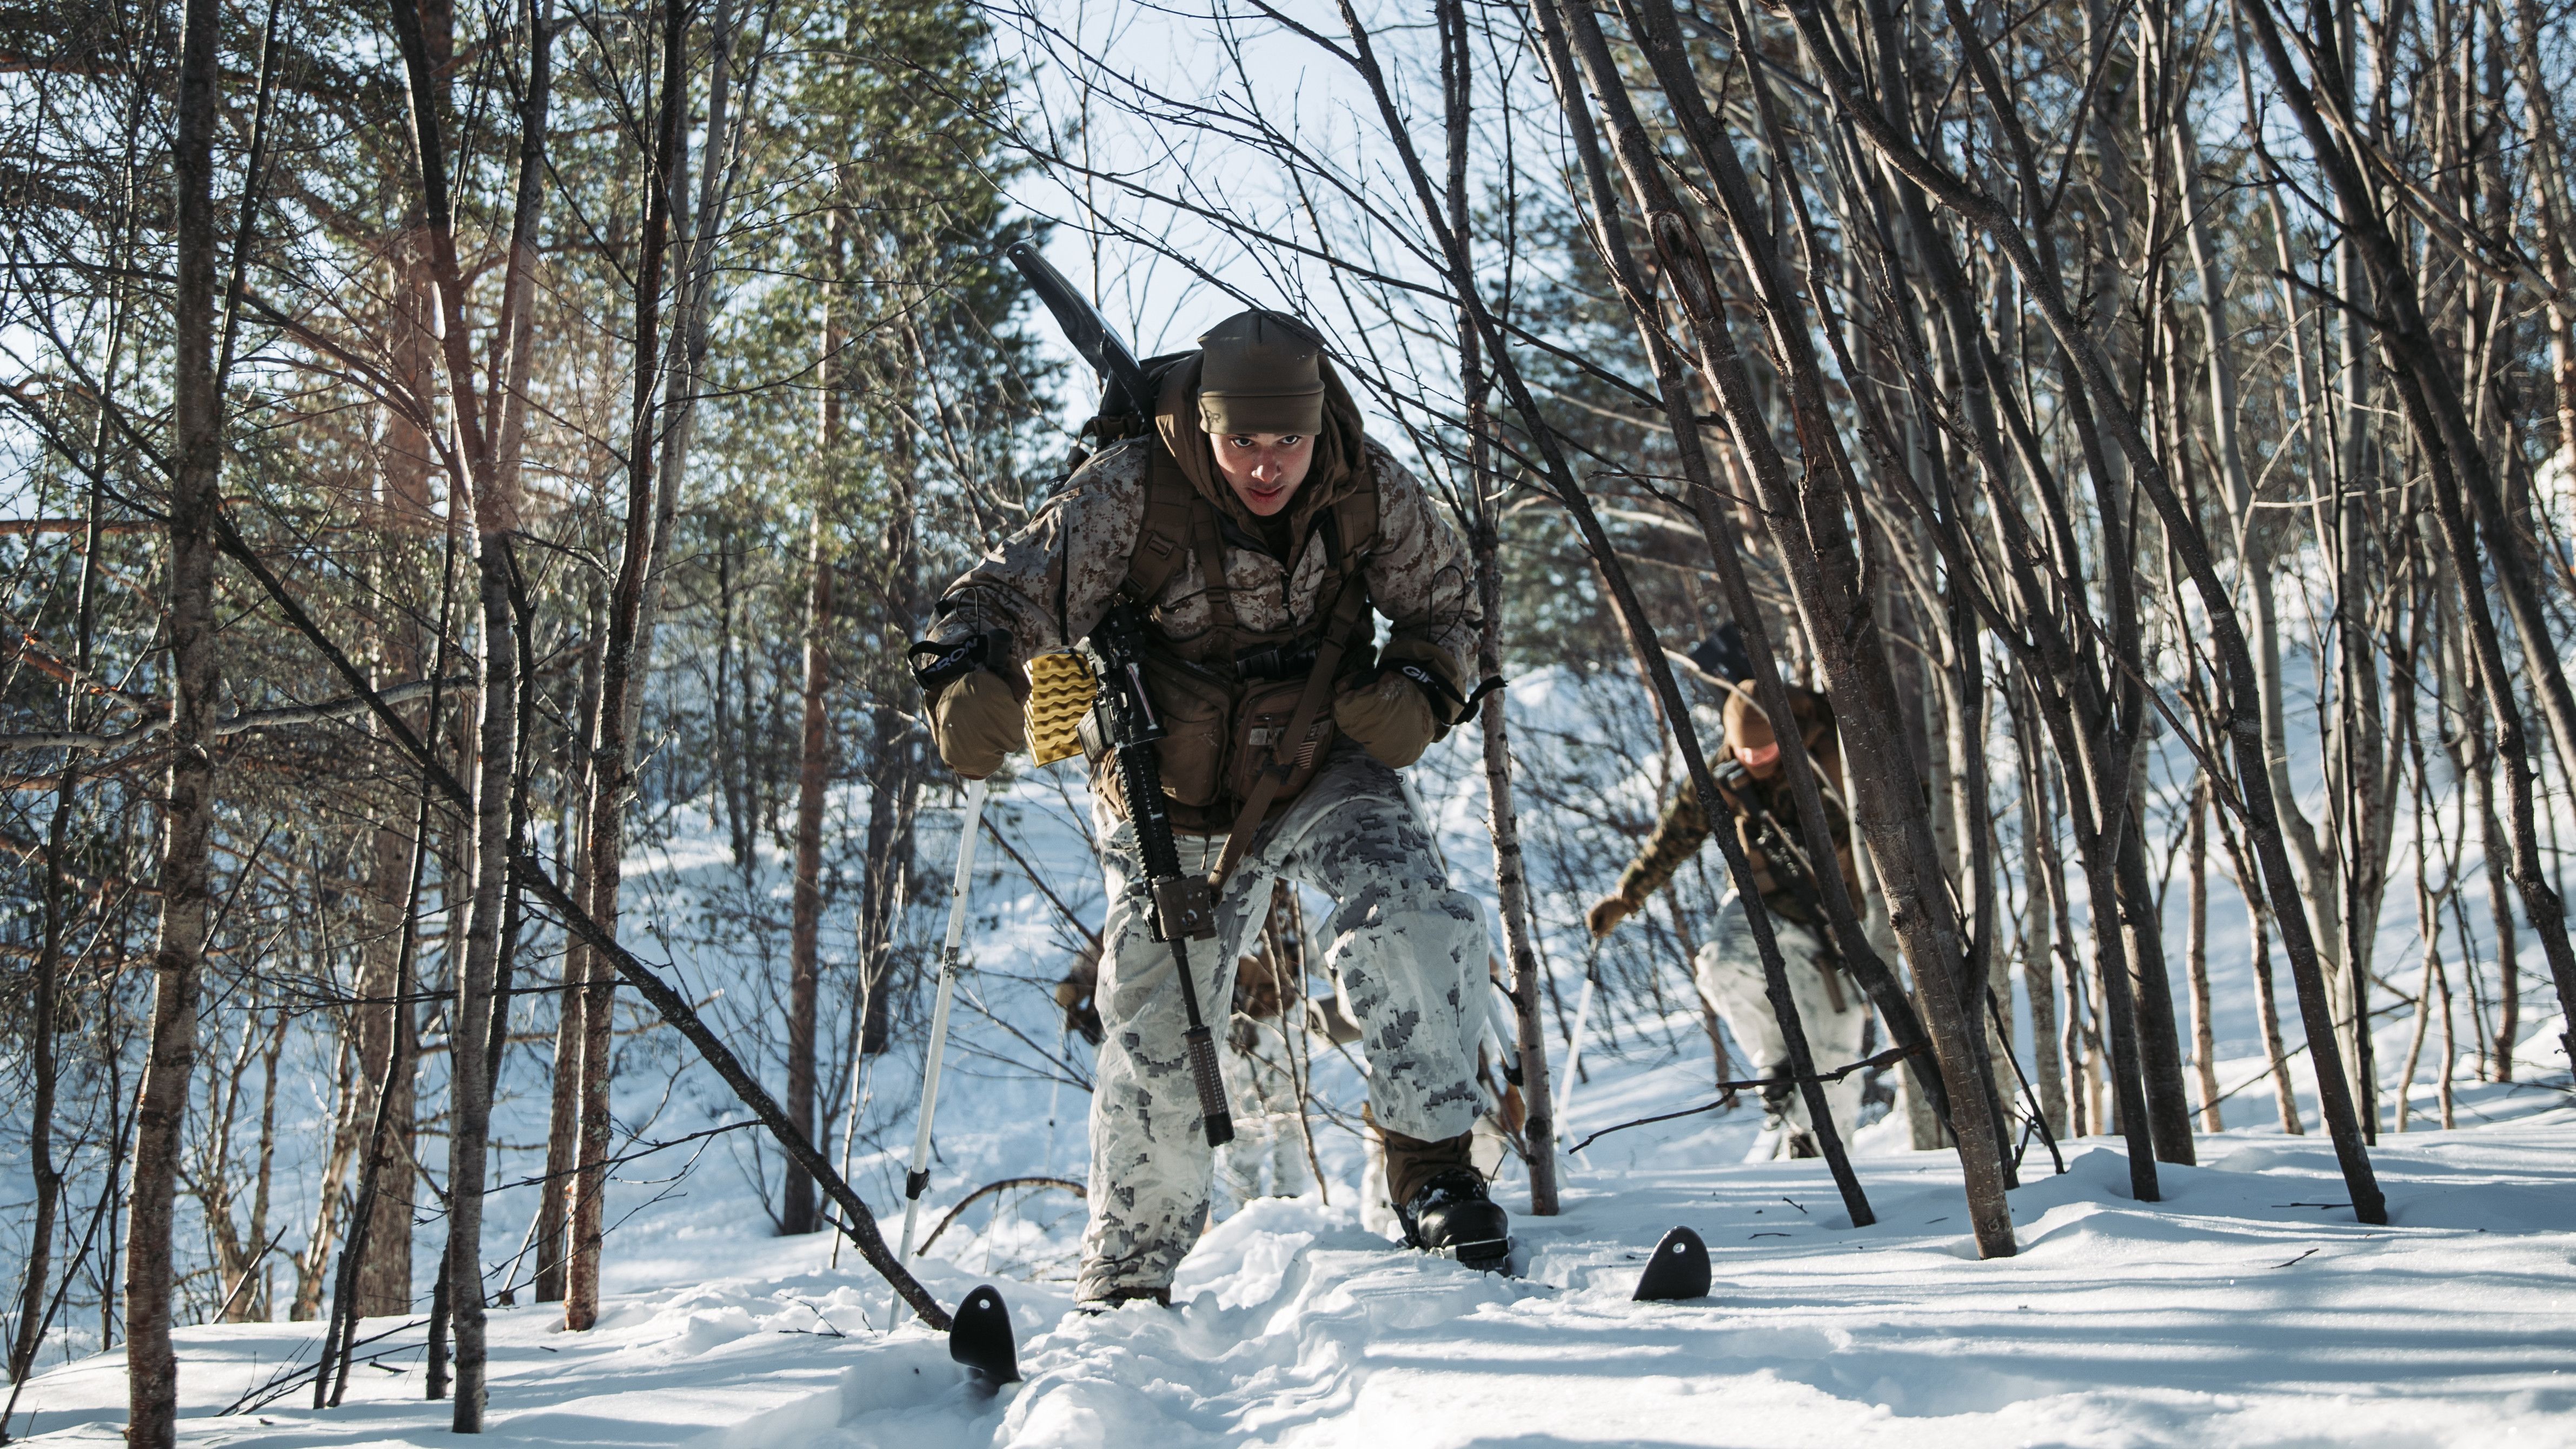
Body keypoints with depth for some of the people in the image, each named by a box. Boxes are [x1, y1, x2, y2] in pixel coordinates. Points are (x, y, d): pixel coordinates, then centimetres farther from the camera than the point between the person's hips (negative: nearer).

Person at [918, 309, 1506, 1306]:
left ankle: (1430, 1161, -8)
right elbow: (1013, 592, -22)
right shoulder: (1131, 492, -22)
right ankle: (1129, 1271, 18)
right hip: (1173, 802, -1)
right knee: (1154, 1034, 0)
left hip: (1321, 771, 2)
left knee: (1414, 923, -25)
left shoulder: (1371, 489, -13)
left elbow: (1442, 601, 5)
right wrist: (969, 678, -44)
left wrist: (1421, 693, -15)